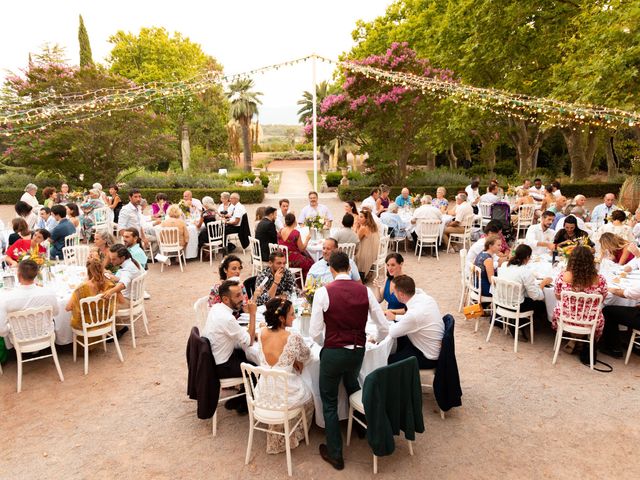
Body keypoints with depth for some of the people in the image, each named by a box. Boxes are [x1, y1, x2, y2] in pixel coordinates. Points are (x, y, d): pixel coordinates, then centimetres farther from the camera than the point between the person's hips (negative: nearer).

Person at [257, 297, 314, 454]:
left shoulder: (261, 333, -7)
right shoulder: (294, 338, -21)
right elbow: (306, 356, -1)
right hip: (286, 396, -4)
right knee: (308, 397, 29)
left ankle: (277, 440, 45)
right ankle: (296, 436, 42)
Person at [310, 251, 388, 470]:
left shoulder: (323, 292, -14)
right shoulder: (365, 291, -4)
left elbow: (315, 332, -12)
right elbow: (384, 328, 0)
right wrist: (375, 339, 22)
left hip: (333, 353, -4)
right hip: (358, 352, 4)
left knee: (329, 402, 17)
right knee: (353, 387, 35)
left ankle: (335, 454, 27)